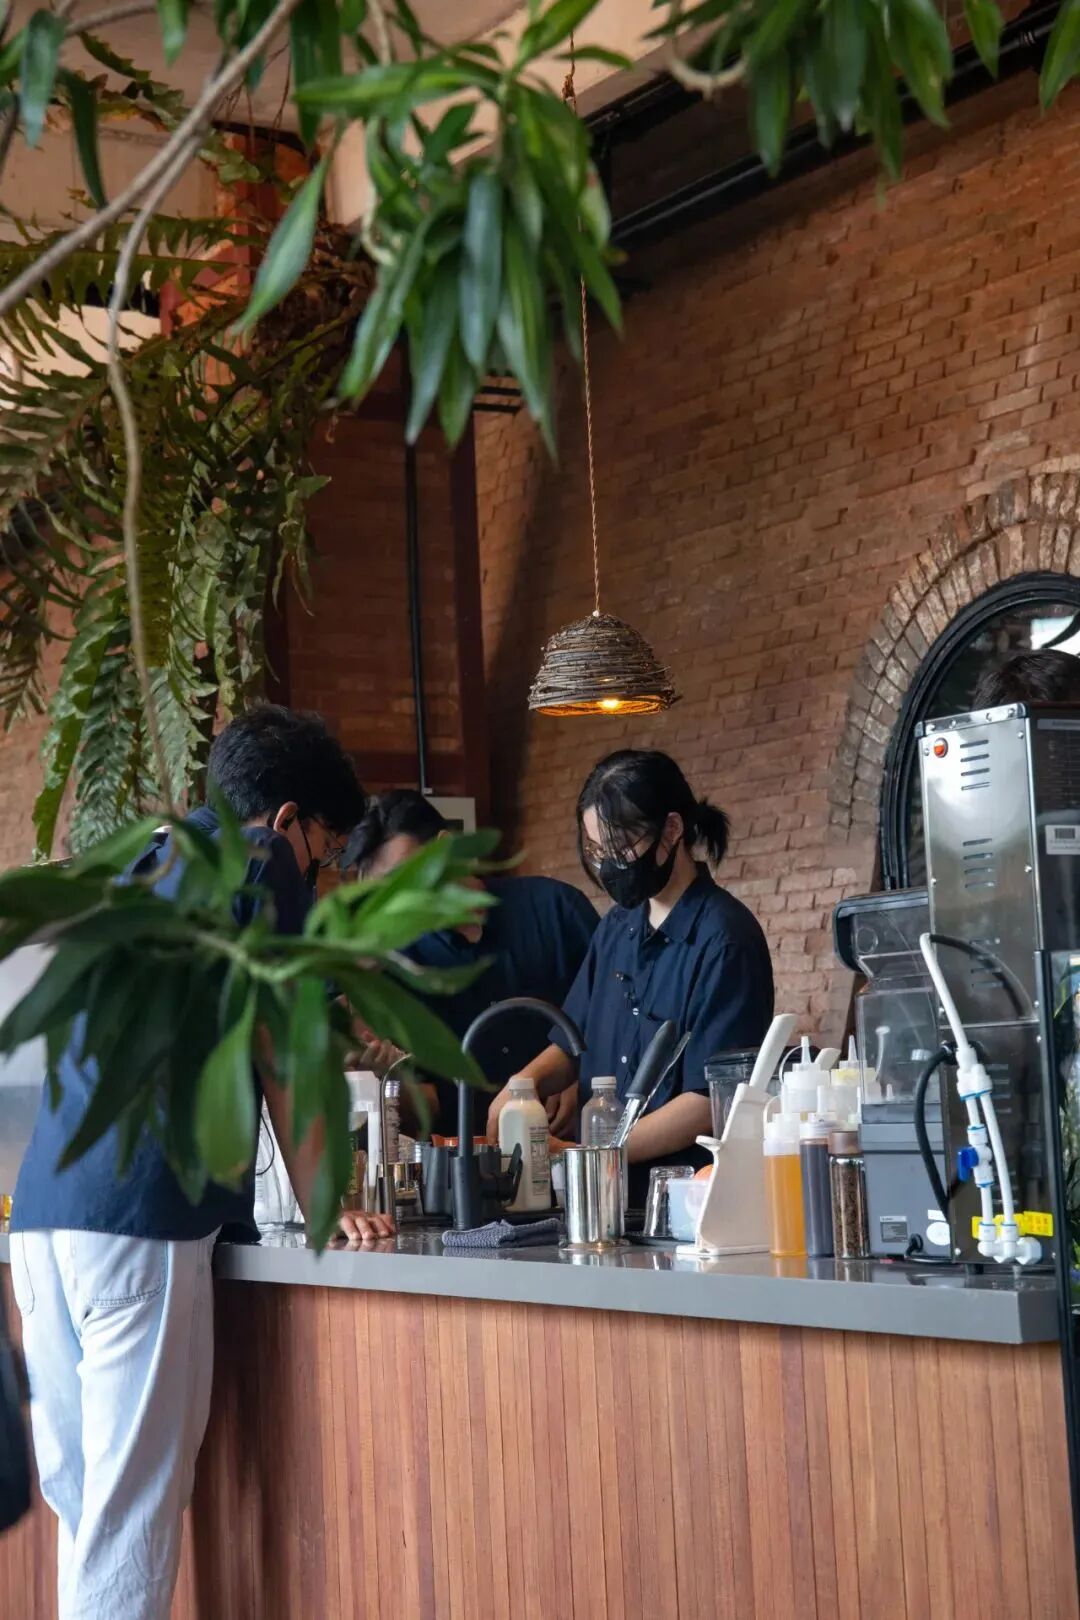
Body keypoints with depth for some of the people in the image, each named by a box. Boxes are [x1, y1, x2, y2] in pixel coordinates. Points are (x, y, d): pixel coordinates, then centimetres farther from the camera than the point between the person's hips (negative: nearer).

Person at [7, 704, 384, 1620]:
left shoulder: (139, 872, 26)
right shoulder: (265, 861, 5)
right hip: (139, 1216, -8)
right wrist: (324, 1208, 12)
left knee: (80, 1498, 11)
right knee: (133, 1506, -5)